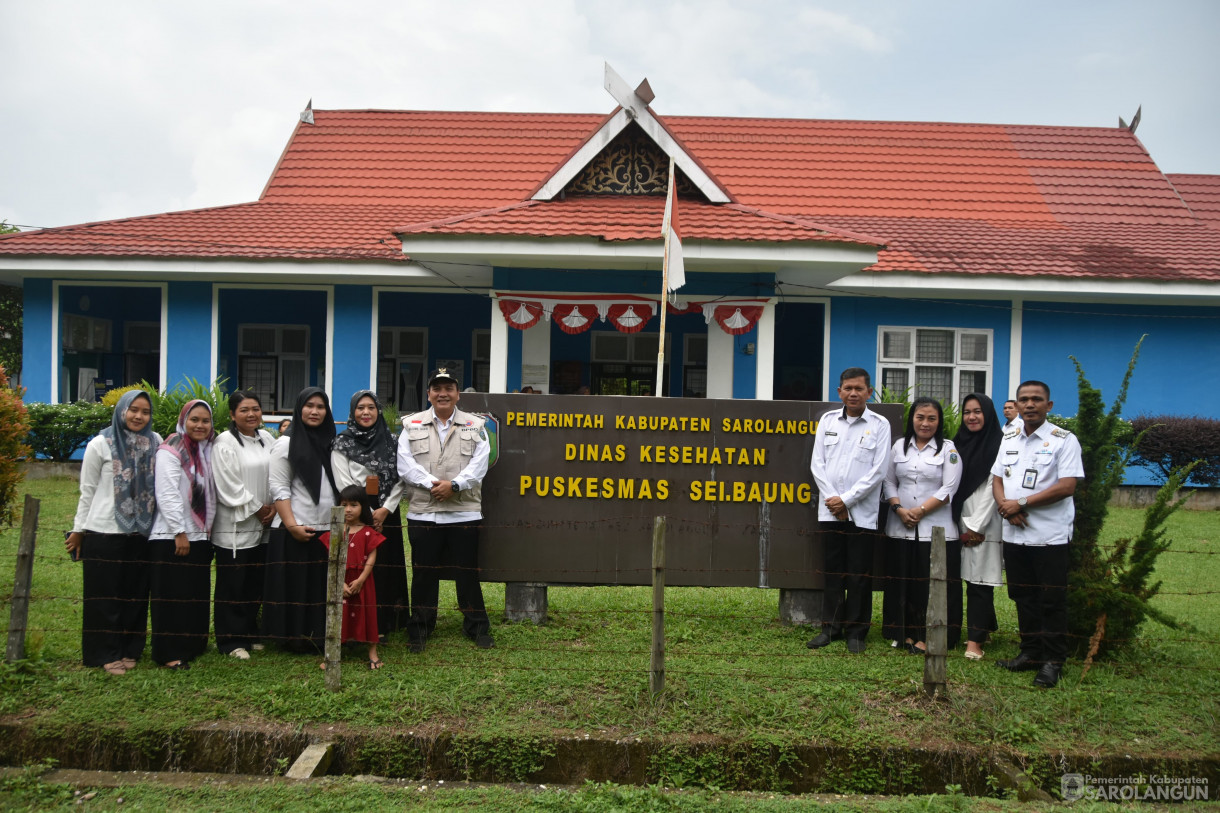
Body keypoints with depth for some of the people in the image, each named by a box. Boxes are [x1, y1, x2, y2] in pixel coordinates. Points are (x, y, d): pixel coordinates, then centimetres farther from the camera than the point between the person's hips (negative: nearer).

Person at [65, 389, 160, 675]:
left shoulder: (155, 443, 4)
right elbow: (87, 491, 2)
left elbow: (159, 488, 6)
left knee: (136, 594, 8)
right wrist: (78, 529, 3)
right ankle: (106, 654, 15)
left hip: (141, 533, 3)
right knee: (105, 595, 4)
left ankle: (129, 650, 20)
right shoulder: (101, 444, -2)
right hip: (104, 532, -2)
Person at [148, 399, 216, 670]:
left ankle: (192, 645, 22)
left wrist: (208, 527, 9)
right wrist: (180, 532, -18)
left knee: (197, 594, 11)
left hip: (199, 536, 7)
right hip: (171, 537, -7)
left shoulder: (208, 451, 13)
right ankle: (169, 653, 4)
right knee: (172, 595, -3)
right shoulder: (171, 450, -10)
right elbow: (167, 495, -16)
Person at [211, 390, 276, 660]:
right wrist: (257, 509, -8)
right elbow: (229, 487, -13)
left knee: (255, 583, 12)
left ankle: (250, 634, 24)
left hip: (262, 526, 6)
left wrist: (274, 507, -3)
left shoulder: (267, 439, 10)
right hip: (234, 528, -6)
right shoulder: (224, 443, -9)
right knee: (232, 585, 0)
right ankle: (231, 641, 10)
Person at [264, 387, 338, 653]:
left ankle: (318, 638, 16)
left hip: (328, 529, 4)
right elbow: (278, 488, -6)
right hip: (296, 531, -4)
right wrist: (292, 525, -15)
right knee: (295, 586, 1)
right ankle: (294, 640, 11)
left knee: (322, 587, 6)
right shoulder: (286, 444, 0)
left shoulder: (332, 444, 13)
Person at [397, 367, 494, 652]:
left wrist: (454, 485, -17)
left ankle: (477, 626, 17)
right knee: (424, 572, 8)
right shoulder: (412, 425, 9)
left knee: (467, 572, 5)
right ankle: (420, 627, 21)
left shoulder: (475, 426, 8)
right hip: (422, 512, 1)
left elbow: (479, 465, -3)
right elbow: (405, 465, -2)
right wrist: (432, 484, -14)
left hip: (464, 512, -1)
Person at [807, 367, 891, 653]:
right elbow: (817, 463, 4)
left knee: (859, 574, 3)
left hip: (862, 513, -2)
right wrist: (831, 498, -6)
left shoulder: (879, 425, -1)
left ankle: (856, 630, 15)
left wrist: (846, 500, -10)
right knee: (833, 571, 9)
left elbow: (877, 471, -6)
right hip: (830, 510, 2)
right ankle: (831, 626, 19)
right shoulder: (827, 420, 7)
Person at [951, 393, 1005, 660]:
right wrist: (959, 524, 5)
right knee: (972, 578, 9)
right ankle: (987, 627, 25)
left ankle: (975, 640, -3)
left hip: (985, 524, -6)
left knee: (979, 581, -5)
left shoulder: (999, 445, -6)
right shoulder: (959, 443, 13)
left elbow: (993, 487, -10)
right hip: (961, 522, 6)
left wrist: (977, 526, -11)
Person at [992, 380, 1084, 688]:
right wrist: (1005, 507, -8)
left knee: (1051, 601, 1)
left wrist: (1021, 504, -16)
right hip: (1014, 534, 6)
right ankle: (1030, 653, 25)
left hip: (1050, 535, -5)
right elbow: (997, 479, 13)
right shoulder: (1008, 439, 12)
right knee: (1023, 597, 13)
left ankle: (1052, 661, 11)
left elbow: (1067, 486, -15)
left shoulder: (1064, 440, -6)